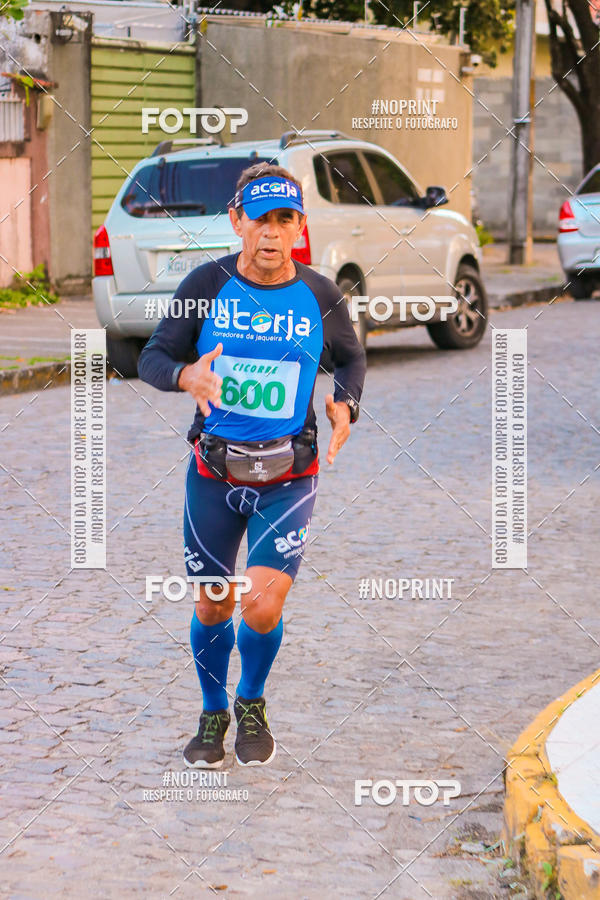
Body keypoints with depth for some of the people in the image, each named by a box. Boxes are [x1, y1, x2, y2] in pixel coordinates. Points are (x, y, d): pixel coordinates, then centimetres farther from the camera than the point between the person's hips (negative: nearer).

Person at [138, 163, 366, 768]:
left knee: (262, 610, -13)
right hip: (213, 473, 1)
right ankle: (213, 714, 35)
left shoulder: (319, 296, -2)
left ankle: (252, 705, 19)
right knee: (211, 607, 9)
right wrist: (186, 375, -23)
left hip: (288, 477, -1)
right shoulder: (206, 285, -5)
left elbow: (351, 358, 15)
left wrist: (345, 404, -5)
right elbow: (152, 358, -1)